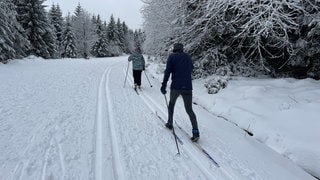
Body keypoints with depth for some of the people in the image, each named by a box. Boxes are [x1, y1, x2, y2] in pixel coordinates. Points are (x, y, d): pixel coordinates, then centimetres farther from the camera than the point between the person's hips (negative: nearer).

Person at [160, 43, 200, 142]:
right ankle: (195, 131, -6)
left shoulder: (172, 56, 3)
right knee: (189, 110, 5)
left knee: (171, 103, 24)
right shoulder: (187, 57, 15)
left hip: (175, 86, -2)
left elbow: (168, 71, -6)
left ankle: (170, 123, 30)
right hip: (187, 87, 3)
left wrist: (164, 85, -6)